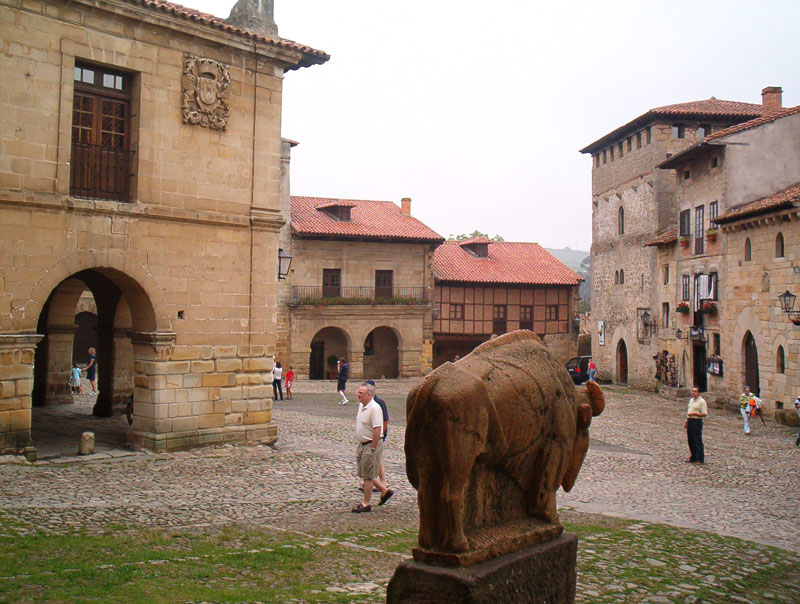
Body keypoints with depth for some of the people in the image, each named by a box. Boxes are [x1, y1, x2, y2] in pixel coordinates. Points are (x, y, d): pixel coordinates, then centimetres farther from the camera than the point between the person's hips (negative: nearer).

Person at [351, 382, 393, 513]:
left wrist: (372, 448, -22)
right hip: (362, 444, 10)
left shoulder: (374, 408, -21)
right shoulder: (361, 406, 9)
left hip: (371, 445, -10)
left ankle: (366, 504, 10)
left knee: (368, 475, -1)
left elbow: (377, 430, -24)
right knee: (362, 472, 16)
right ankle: (384, 490, 30)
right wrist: (360, 443, 18)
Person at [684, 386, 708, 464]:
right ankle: (693, 457, 24)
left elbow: (705, 414, -16)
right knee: (690, 440, 13)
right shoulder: (691, 400, 15)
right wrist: (686, 420, 19)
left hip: (697, 422, -8)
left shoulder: (702, 401, -10)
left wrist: (694, 414, -22)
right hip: (690, 421, 8)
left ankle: (701, 459, 4)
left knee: (698, 441, -3)